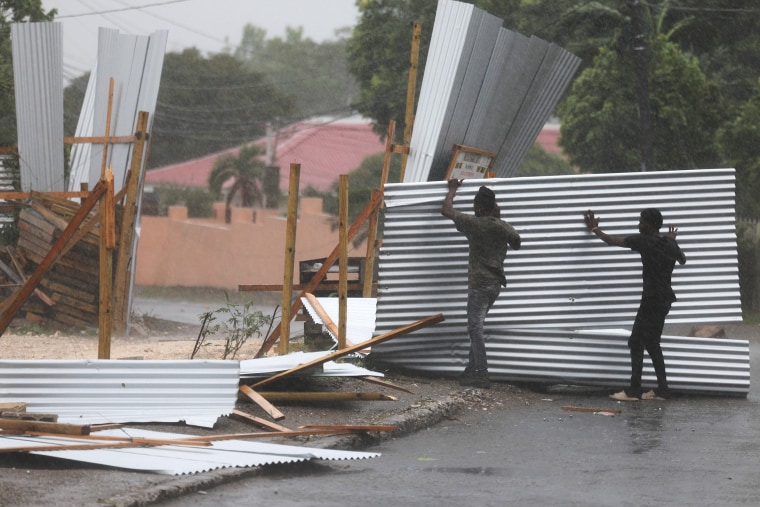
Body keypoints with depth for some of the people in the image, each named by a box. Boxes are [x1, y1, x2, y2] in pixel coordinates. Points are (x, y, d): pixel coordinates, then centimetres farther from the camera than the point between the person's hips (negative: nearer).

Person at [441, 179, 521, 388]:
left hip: (479, 283, -7)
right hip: (496, 282, 7)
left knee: (475, 328, -8)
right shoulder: (504, 227, 3)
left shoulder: (474, 223, -12)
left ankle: (482, 375, -15)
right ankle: (471, 369, 21)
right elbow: (516, 244, 25)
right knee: (475, 326, 18)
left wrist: (453, 189, 15)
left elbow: (446, 210, -1)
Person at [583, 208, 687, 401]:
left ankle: (634, 390, -7)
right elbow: (682, 260, 30)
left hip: (652, 299, -8)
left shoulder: (644, 240, -11)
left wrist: (594, 229, 11)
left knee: (636, 343, -5)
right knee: (652, 344, 14)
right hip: (665, 299, 8)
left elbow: (612, 241, -4)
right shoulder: (670, 243, 9)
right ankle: (662, 390, 12)